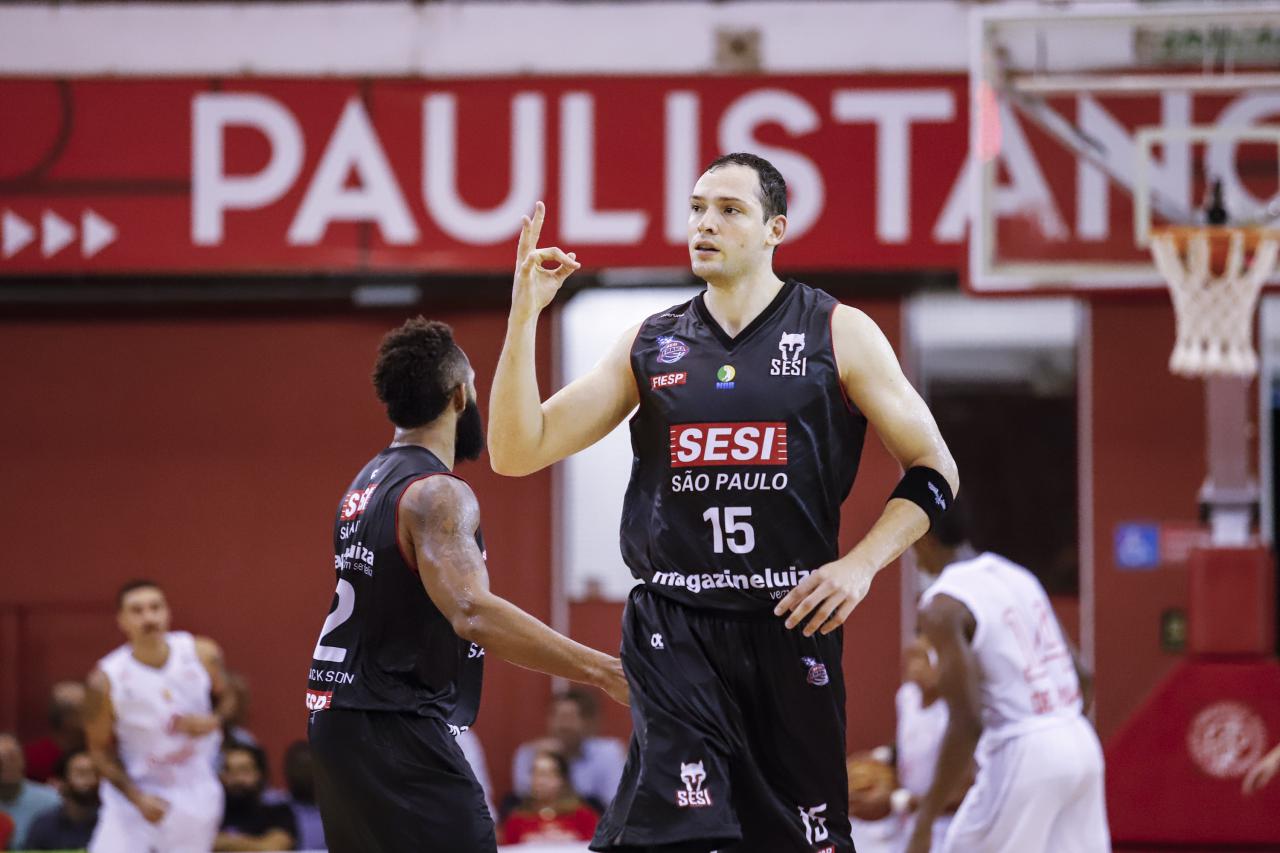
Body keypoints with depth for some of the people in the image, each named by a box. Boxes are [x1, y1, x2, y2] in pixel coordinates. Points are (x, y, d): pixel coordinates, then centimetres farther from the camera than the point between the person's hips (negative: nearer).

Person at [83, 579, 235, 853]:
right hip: (131, 791, -2)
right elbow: (101, 749, -6)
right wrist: (137, 797, -17)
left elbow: (225, 699, 9)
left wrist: (212, 722, -15)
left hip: (194, 795, 2)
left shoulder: (202, 654, -10)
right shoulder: (107, 679, -17)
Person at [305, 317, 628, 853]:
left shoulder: (368, 484, 15)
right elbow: (474, 614, -30)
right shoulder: (436, 493, -15)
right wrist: (601, 672, -32)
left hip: (341, 722, 10)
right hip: (399, 730, -10)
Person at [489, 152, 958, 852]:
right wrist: (524, 314, -3)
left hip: (792, 620, 0)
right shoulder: (649, 345, 10)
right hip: (675, 630, 0)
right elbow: (516, 452, 7)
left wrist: (862, 563, -8)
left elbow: (933, 470, 6)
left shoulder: (837, 333, 4)